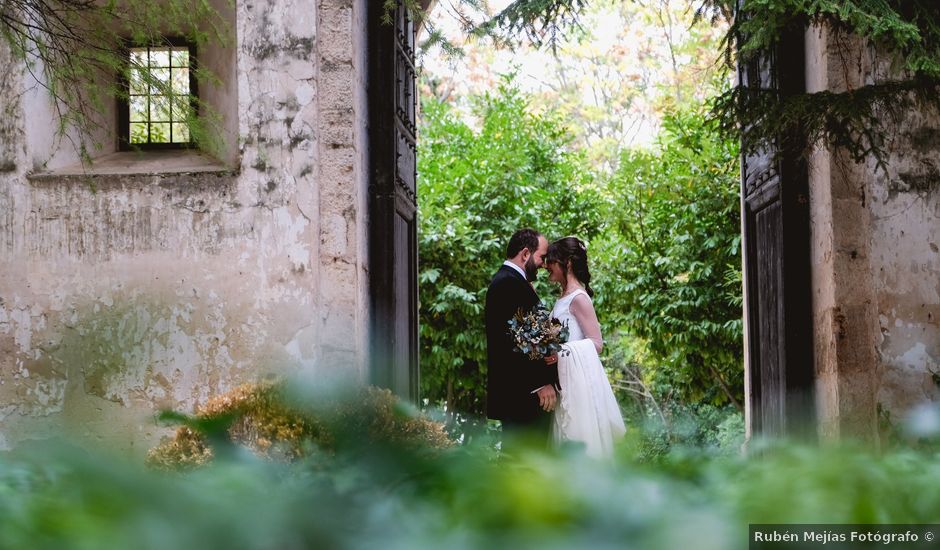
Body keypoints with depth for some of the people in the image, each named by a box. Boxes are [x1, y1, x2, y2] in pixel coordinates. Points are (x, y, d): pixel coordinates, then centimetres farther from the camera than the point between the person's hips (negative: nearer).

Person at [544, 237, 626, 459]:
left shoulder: (579, 298, -11)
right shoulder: (564, 297, 15)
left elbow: (596, 344, -14)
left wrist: (560, 351, -24)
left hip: (578, 378, -9)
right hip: (563, 378, 9)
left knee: (579, 439, -6)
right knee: (567, 443, 8)